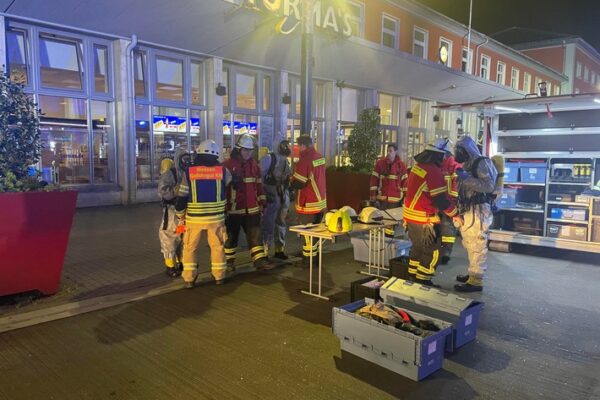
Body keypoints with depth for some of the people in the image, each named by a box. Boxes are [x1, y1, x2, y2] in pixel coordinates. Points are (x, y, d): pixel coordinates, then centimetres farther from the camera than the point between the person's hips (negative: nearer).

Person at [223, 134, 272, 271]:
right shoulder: (228, 165, -10)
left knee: (255, 234, 4)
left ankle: (259, 260, 8)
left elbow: (259, 184, 15)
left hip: (251, 208, 5)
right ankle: (229, 261, 23)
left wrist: (262, 201, 13)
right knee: (231, 236, 9)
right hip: (233, 209, -4)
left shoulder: (254, 165, 8)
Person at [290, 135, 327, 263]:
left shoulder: (305, 159, -20)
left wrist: (290, 180, 2)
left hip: (308, 204, -8)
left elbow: (298, 183, -20)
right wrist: (296, 177, 16)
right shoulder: (320, 157, 6)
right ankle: (315, 255, 30)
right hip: (321, 201, 8)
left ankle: (308, 259, 6)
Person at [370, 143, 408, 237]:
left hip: (395, 197, 1)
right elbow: (374, 179, 0)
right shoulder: (380, 163, 0)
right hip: (382, 196, 0)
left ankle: (390, 235, 16)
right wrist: (373, 194, -3)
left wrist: (405, 196, 2)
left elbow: (405, 181, 5)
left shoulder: (401, 165, 2)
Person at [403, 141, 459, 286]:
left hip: (411, 215, 9)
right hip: (424, 219, -9)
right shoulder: (433, 171, -20)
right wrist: (455, 214, -8)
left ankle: (413, 276, 32)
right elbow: (441, 199, -20)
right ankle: (423, 281, 8)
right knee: (433, 252, 3)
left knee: (418, 247, 22)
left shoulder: (417, 166, 7)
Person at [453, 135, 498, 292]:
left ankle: (476, 281, -4)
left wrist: (467, 178, -22)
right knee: (470, 245, 16)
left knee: (477, 246, -7)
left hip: (478, 211, -10)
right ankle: (473, 274, 27)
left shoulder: (482, 162, -8)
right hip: (468, 210, 10)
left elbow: (489, 185, -21)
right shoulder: (468, 164, 19)